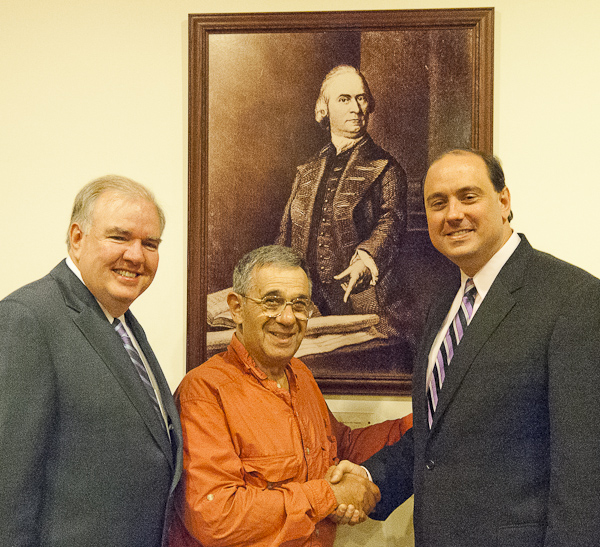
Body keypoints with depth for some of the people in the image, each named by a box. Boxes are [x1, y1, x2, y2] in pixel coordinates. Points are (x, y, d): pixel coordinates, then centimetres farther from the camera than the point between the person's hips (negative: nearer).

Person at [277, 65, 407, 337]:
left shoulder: (385, 169, 6)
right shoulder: (306, 173, 20)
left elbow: (392, 220, -11)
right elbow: (285, 235, 22)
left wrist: (366, 259, -30)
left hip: (363, 301, -3)